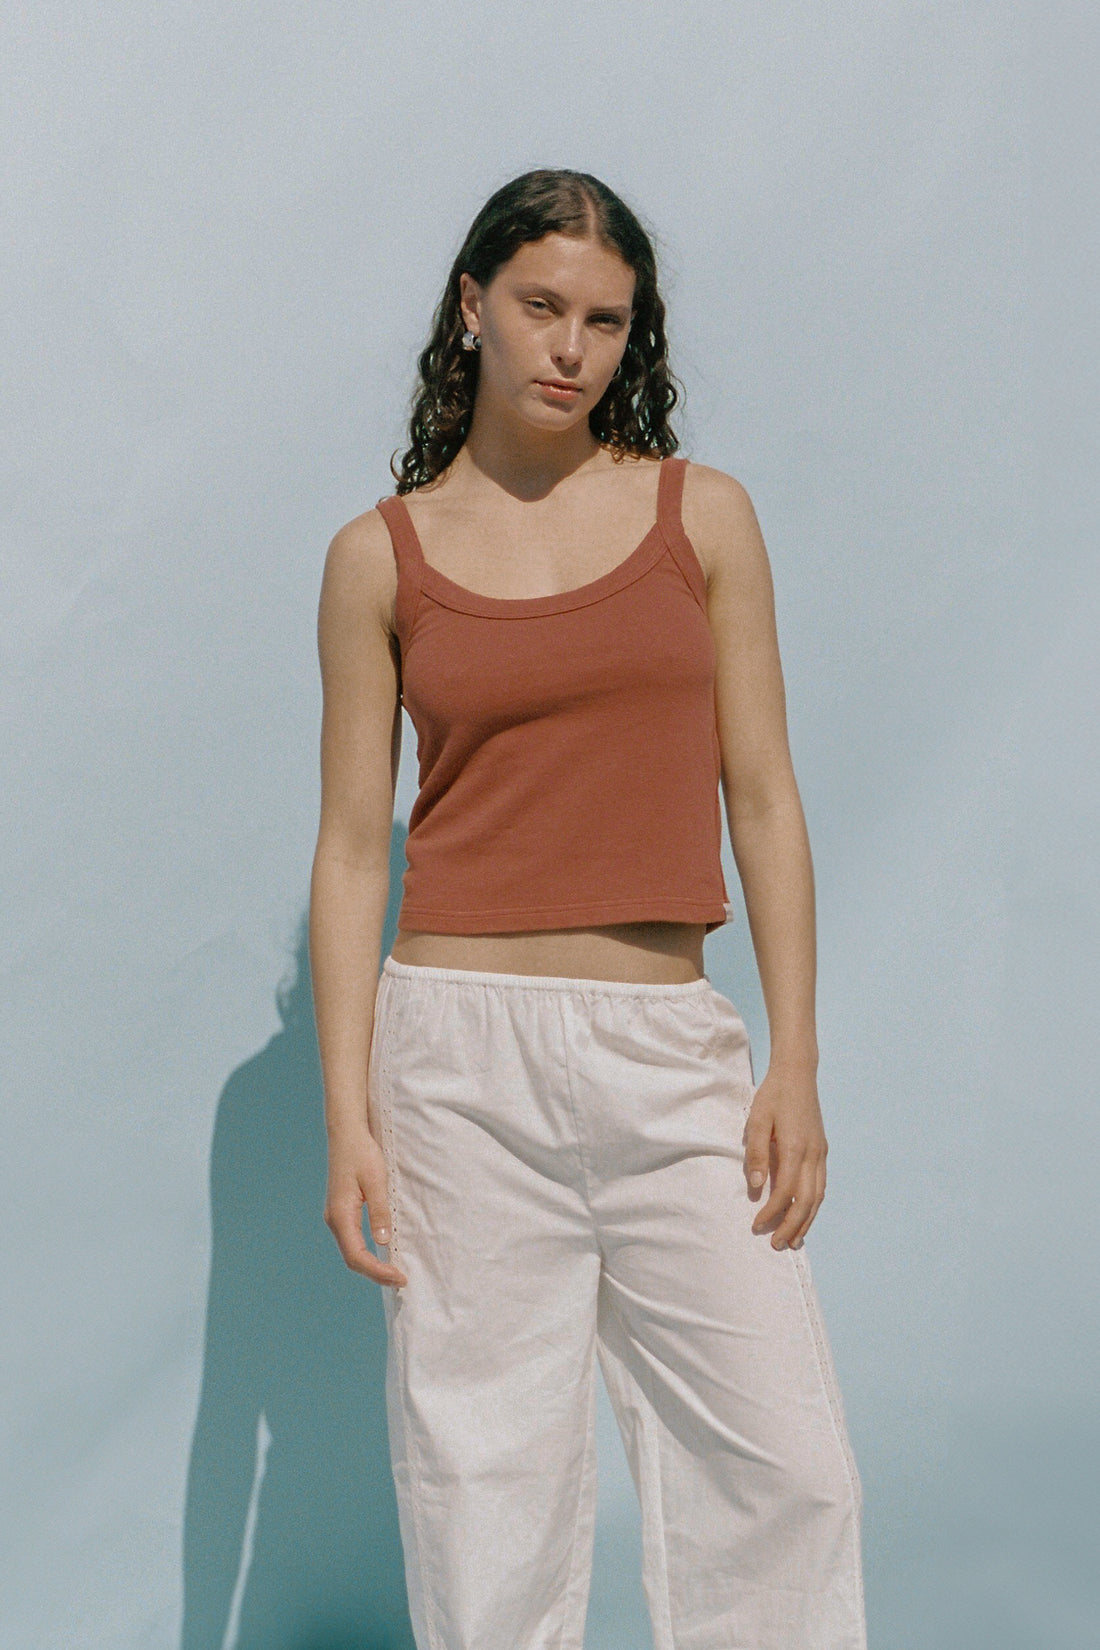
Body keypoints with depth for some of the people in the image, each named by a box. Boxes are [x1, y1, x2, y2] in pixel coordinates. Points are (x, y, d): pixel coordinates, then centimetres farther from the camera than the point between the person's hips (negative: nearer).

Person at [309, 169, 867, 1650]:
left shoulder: (704, 515, 6)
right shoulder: (382, 555, 4)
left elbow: (762, 797, 5)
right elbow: (353, 845, 4)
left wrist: (796, 1063, -2)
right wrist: (347, 1112, -4)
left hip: (671, 1049, 1)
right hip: (461, 1046, -1)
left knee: (787, 1470, 0)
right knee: (485, 1475, 5)